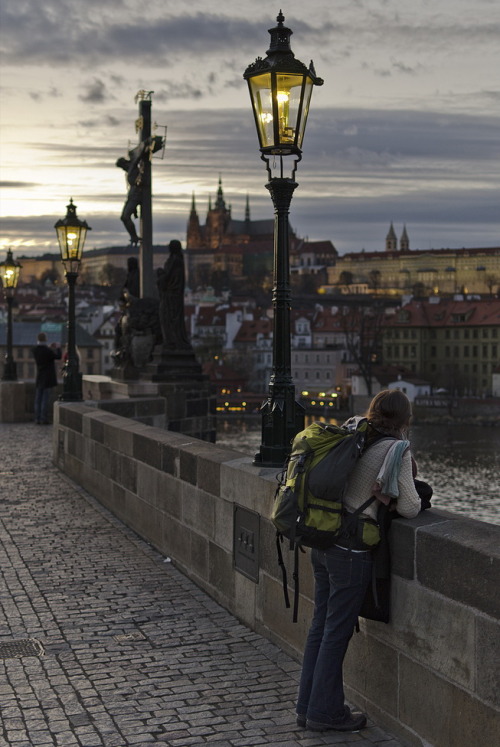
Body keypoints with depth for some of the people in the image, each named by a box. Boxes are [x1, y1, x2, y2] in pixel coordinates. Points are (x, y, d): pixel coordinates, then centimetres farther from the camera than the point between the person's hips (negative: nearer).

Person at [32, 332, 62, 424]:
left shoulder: (34, 350, 0)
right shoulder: (48, 351, -19)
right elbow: (58, 357, -5)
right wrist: (58, 348, 12)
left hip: (39, 378, 5)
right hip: (48, 378, -5)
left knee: (38, 399, 9)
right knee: (45, 399, -4)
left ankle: (38, 419, 8)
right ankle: (44, 419, -5)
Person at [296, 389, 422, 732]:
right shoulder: (397, 450, -10)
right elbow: (409, 508, -10)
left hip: (323, 541, 7)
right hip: (351, 550, -7)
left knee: (321, 625, 16)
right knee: (338, 632, 4)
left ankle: (309, 705, 26)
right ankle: (325, 711, 15)